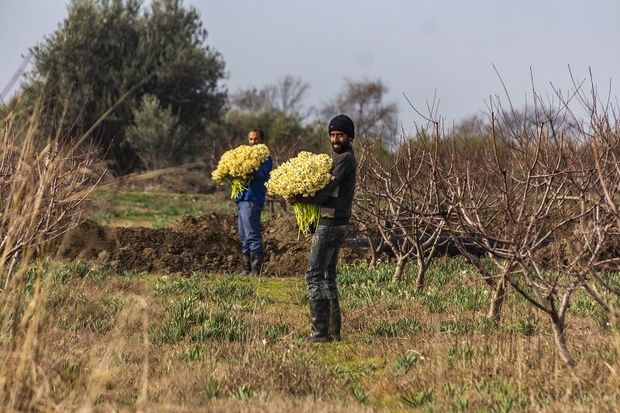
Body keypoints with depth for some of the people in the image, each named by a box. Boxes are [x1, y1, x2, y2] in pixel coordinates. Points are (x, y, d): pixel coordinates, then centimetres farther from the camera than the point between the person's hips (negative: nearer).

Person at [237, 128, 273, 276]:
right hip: (242, 198, 9)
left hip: (253, 199, -9)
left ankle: (256, 271, -12)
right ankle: (247, 269, 16)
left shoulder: (265, 157, -2)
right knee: (243, 238, 11)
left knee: (252, 236, -12)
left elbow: (260, 174, -19)